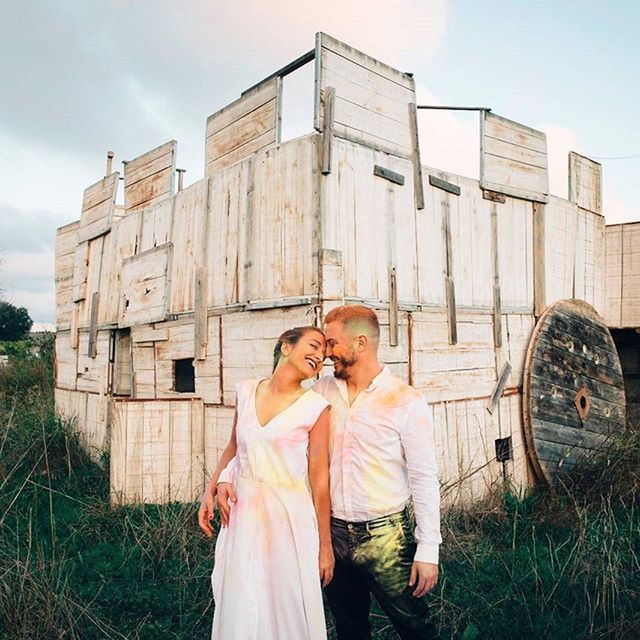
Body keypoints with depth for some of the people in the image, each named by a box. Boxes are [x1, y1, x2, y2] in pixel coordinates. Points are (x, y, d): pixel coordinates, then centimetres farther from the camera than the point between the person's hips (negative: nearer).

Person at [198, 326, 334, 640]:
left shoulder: (316, 407, -9)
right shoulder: (246, 391, 2)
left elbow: (319, 478, -7)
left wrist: (325, 546, -3)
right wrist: (210, 490, 6)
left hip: (289, 516, -3)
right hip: (241, 512, 3)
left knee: (289, 613, 9)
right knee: (241, 612, 15)